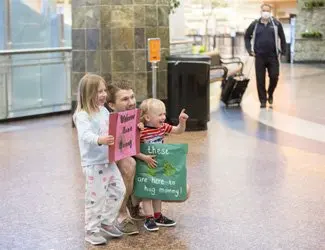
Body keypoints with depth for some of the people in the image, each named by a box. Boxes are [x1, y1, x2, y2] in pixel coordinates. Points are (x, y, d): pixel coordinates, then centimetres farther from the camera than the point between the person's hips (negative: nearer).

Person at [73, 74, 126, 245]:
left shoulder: (104, 111, 9)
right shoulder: (82, 116, -17)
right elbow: (85, 135, -33)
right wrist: (99, 140, -51)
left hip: (109, 161, 8)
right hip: (93, 164, -8)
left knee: (118, 190, 14)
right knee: (96, 198, -1)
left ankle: (107, 222, 29)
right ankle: (91, 231, 13)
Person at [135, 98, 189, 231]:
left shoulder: (163, 127, -2)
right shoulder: (141, 132, -24)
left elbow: (178, 130, 6)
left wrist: (182, 121, -11)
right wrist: (144, 157, -30)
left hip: (158, 166, 7)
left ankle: (158, 216, 27)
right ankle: (149, 219, 7)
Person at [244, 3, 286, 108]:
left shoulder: (276, 23, 2)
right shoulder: (255, 24, 4)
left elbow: (282, 37, 10)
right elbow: (247, 37, 13)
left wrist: (283, 50, 5)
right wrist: (249, 50, 4)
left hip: (273, 56, 0)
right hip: (259, 57, 0)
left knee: (274, 77, -3)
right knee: (260, 80, 0)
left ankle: (270, 94, 24)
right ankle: (263, 100, 10)